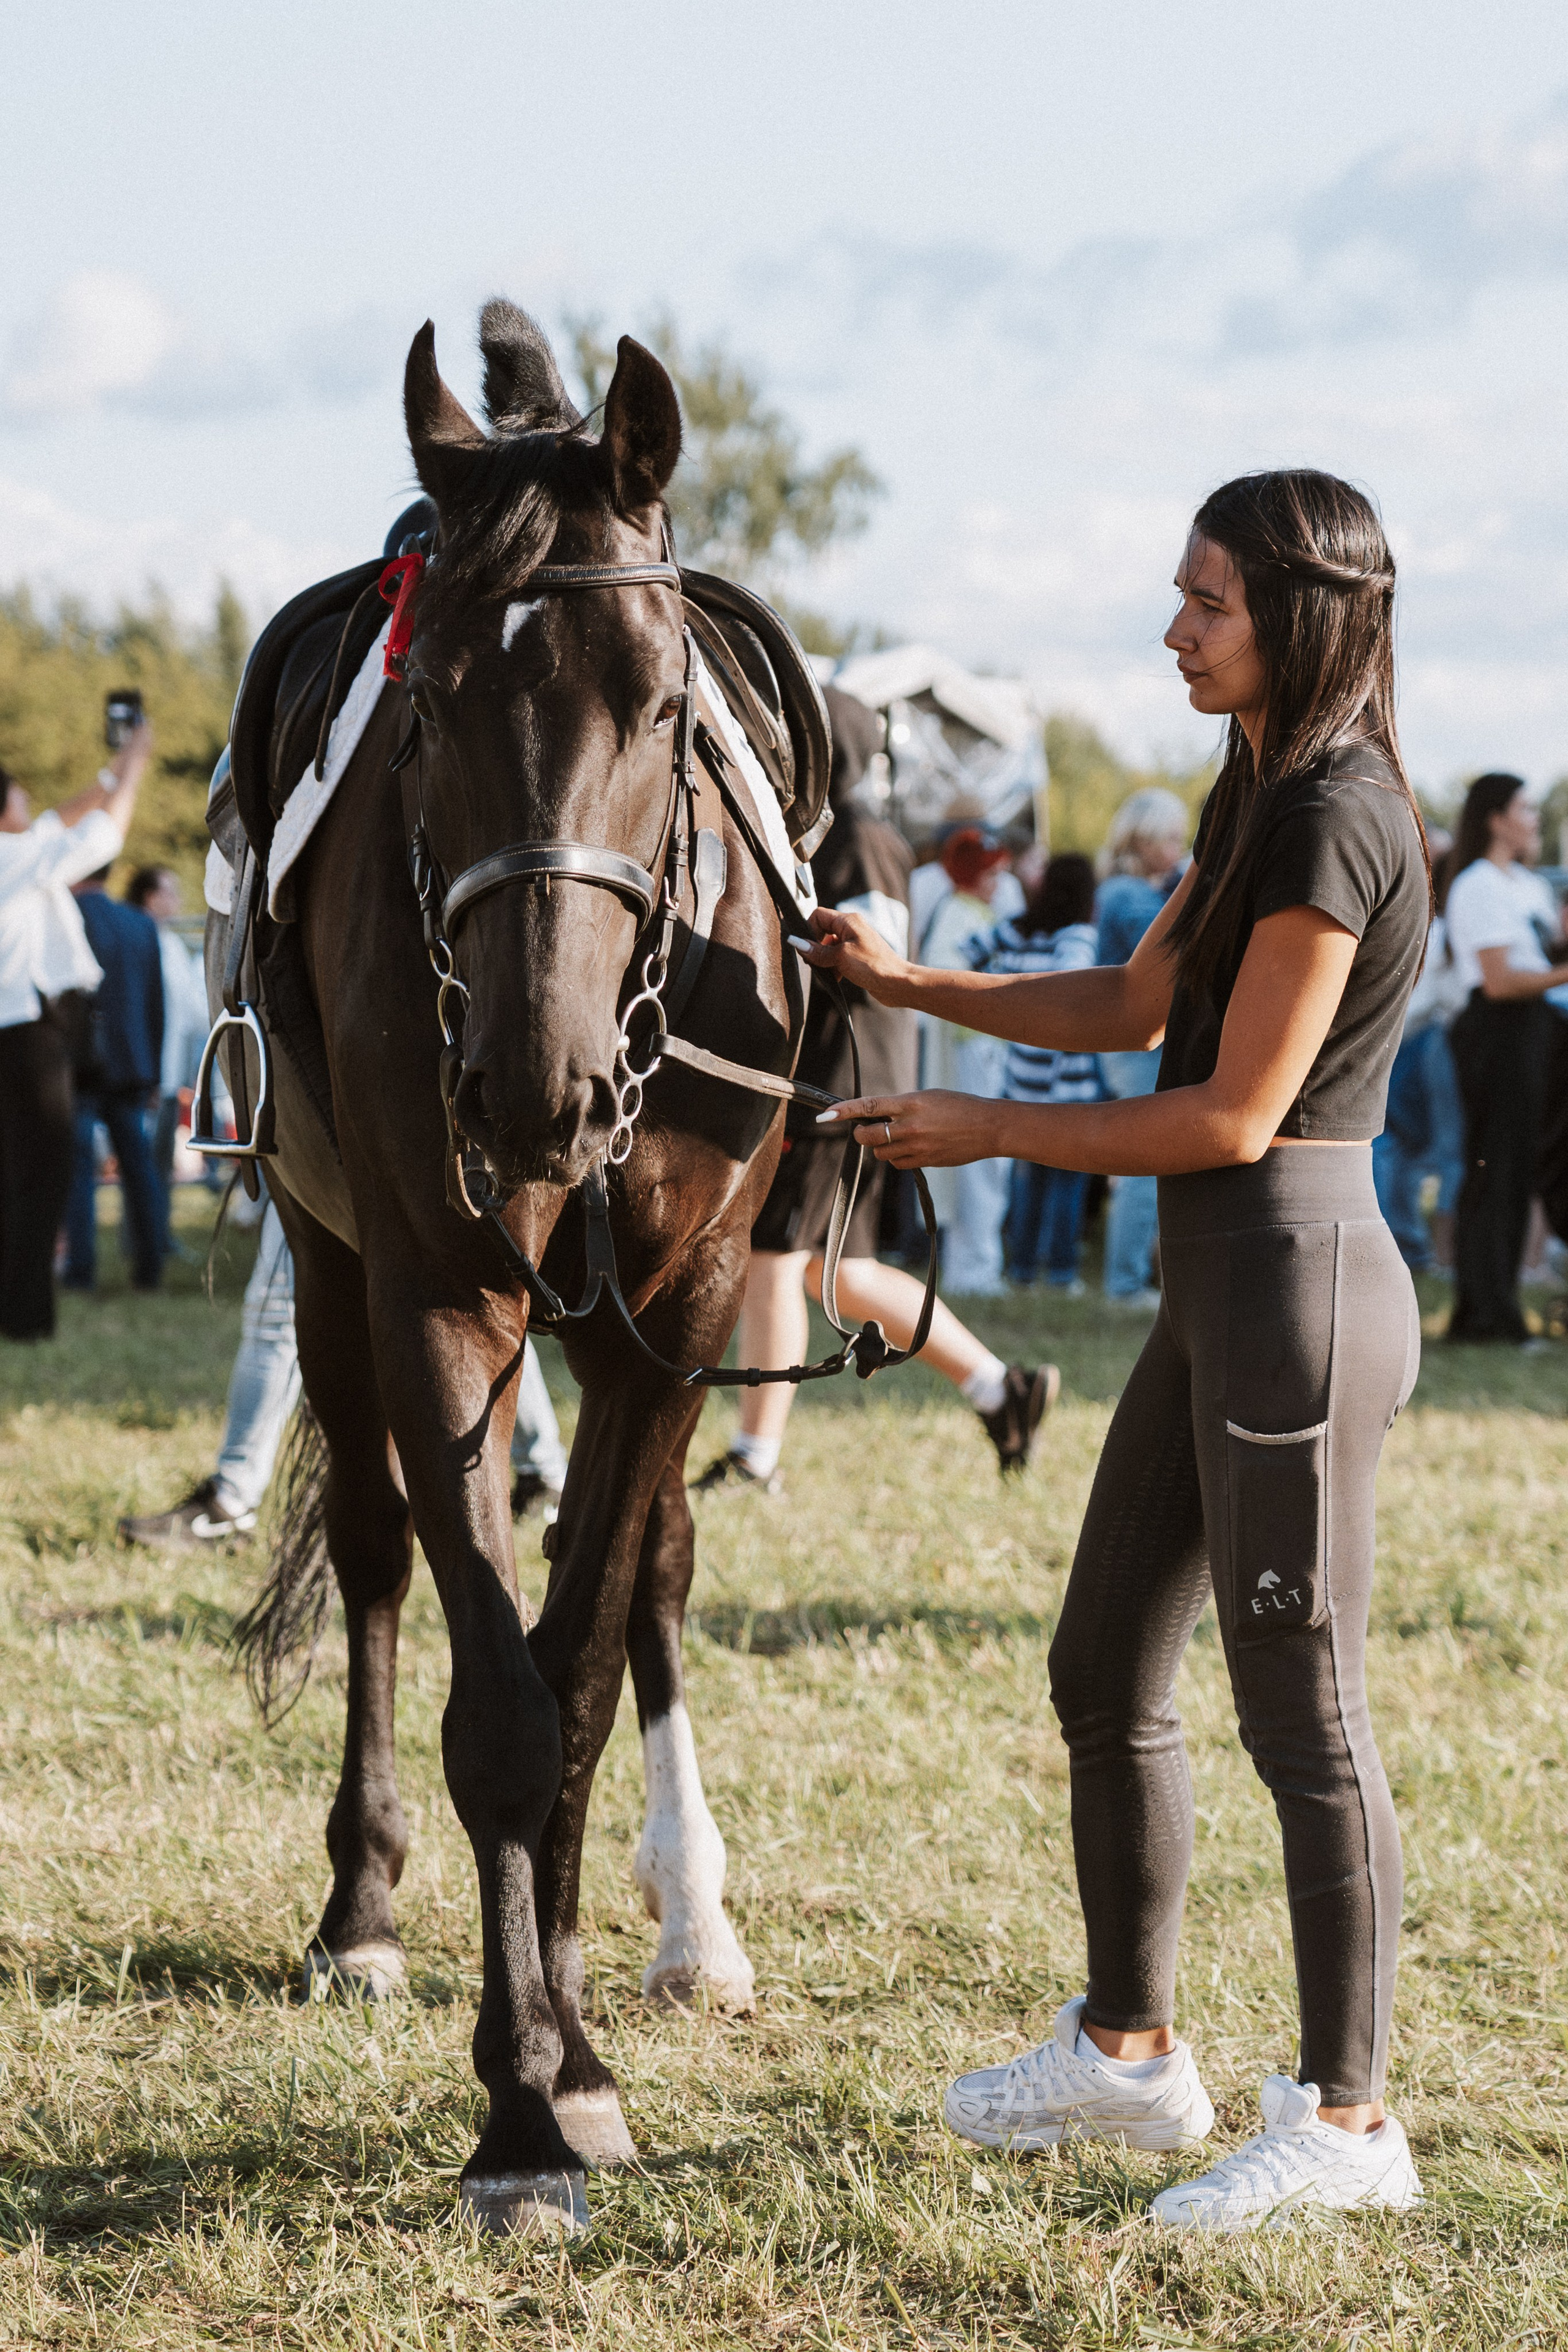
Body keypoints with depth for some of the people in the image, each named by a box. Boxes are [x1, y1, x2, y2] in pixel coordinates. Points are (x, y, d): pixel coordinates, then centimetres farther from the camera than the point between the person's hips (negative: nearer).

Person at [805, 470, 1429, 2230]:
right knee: (1105, 1675, 16)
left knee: (1301, 1715, -3)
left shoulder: (1336, 823, -18)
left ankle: (1345, 2120, 6)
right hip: (1220, 1289, 10)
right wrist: (911, 986, 14)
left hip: (1296, 1285, -10)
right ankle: (1129, 2051, 29)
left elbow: (1231, 1112, -19)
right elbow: (1135, 1006, 23)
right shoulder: (1257, 798, 13)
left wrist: (986, 1134, -10)